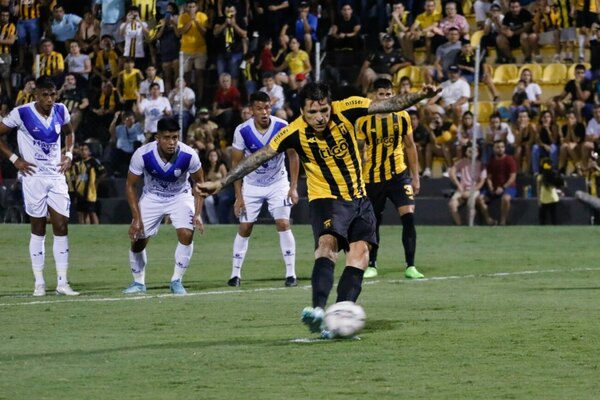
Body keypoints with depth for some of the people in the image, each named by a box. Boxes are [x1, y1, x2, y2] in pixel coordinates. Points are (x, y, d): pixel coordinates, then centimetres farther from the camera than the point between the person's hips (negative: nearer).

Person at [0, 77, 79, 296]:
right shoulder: (21, 113, -12)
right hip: (33, 176, -4)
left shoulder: (61, 111, 1)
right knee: (38, 229, 1)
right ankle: (39, 283, 8)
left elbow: (69, 132, 22)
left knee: (61, 227, -1)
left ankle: (62, 282, 3)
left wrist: (69, 154, 7)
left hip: (57, 177, 4)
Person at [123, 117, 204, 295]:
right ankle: (138, 282, 20)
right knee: (138, 240, -4)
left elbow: (199, 183, -8)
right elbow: (131, 185, -13)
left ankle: (177, 281, -5)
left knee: (186, 234, -21)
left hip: (180, 196, -1)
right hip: (152, 197, 1)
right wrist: (136, 218, -19)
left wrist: (197, 214, -17)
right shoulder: (143, 155, -29)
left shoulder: (188, 155, -27)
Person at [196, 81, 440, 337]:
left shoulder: (346, 110, -13)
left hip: (358, 198, 4)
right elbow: (259, 157, -13)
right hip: (325, 199, -4)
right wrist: (221, 183, -15)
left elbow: (389, 105, -11)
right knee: (327, 242, -28)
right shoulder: (295, 132, -17)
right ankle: (318, 310, -45)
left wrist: (418, 96, -26)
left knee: (360, 251, -12)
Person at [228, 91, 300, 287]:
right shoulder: (242, 131, -18)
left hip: (278, 183, -1)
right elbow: (236, 163, -9)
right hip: (252, 185, 1)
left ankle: (291, 273, -6)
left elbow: (293, 155, -6)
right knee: (245, 228, 0)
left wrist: (293, 187, -11)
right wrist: (239, 196, -12)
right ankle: (235, 273, 11)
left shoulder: (282, 127, -19)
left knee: (283, 224, -13)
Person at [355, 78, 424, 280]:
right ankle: (371, 265, 25)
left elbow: (410, 146, 9)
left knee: (409, 216, -14)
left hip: (398, 174, 0)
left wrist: (415, 177, 7)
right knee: (373, 222, 9)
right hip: (372, 178, 0)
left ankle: (410, 266, -12)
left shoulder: (402, 117, 0)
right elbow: (358, 151, 2)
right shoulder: (364, 120, -4)